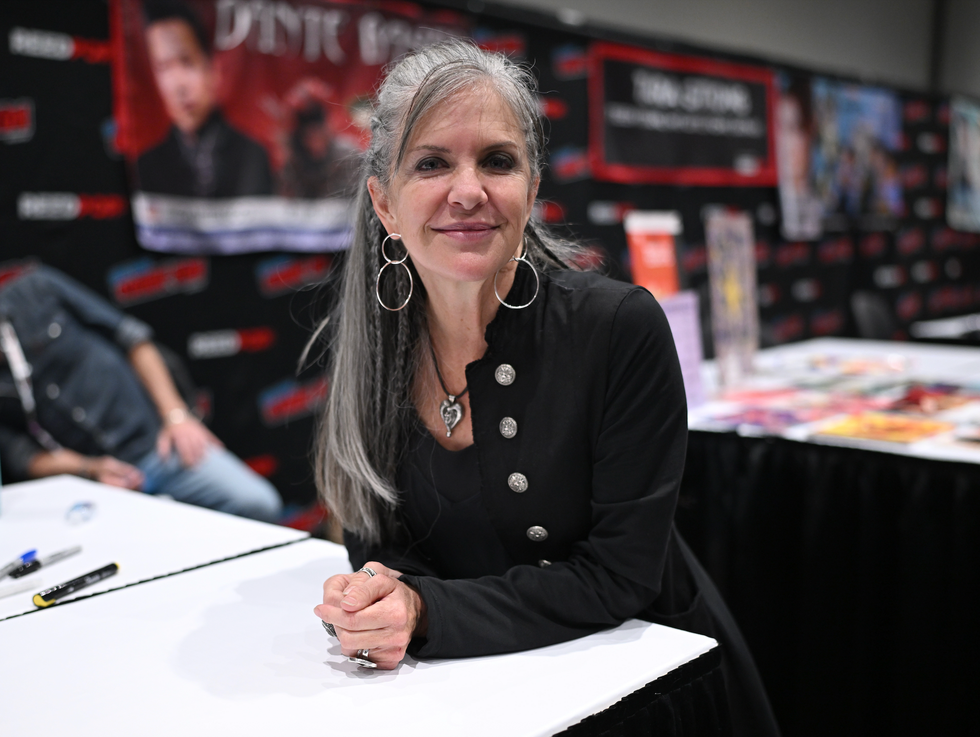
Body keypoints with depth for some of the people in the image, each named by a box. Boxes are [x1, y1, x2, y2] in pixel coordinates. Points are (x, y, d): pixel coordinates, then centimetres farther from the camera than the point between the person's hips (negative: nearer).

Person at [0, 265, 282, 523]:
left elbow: (132, 337, 5)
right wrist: (91, 469, -15)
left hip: (155, 439, 1)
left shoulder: (35, 289, 1)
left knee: (258, 504, -18)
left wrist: (176, 416, -3)